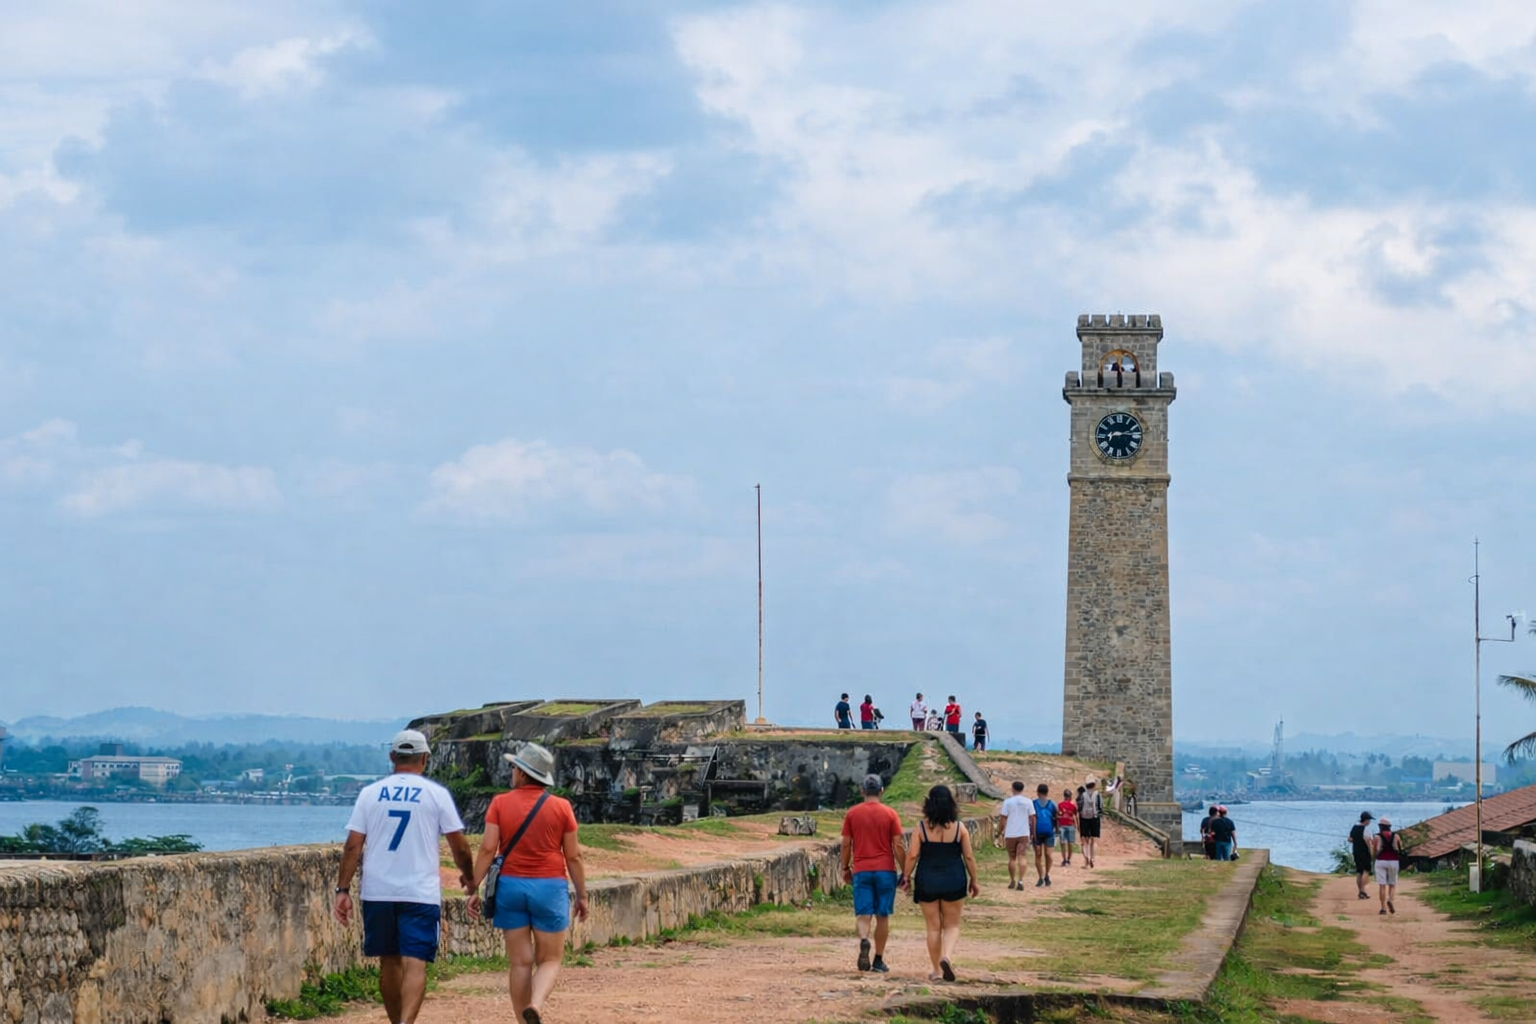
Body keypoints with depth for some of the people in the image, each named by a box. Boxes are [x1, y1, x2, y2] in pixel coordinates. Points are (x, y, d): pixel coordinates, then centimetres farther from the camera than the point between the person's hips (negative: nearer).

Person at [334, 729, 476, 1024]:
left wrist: (343, 891, 1)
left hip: (377, 893, 3)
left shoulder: (370, 793, 3)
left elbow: (352, 847, -1)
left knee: (389, 963, 16)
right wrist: (468, 877, 20)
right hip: (420, 894, -3)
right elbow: (460, 845, 2)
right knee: (415, 965, -8)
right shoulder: (436, 794, -1)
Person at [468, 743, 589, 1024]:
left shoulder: (500, 804, -1)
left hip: (510, 885, 1)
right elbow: (573, 856, 1)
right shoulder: (561, 807, -1)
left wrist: (475, 888, -3)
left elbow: (488, 848, -7)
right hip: (549, 887, -1)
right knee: (549, 960, 6)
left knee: (519, 962, 7)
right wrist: (582, 895, 10)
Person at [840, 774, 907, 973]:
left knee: (863, 914, 0)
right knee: (882, 915, 7)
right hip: (885, 870, 0)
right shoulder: (890, 814, -1)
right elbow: (899, 845, -3)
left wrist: (845, 868, 16)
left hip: (861, 871, 0)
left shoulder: (852, 814, 2)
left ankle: (864, 941, -30)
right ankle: (878, 960, 10)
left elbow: (846, 844, 4)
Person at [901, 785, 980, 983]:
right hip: (953, 882, 0)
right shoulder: (959, 828, -4)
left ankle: (937, 970, 13)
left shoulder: (921, 827, -7)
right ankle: (947, 956, -15)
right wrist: (973, 881, 9)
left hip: (927, 882, 0)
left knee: (933, 927, 10)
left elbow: (912, 855, -8)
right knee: (952, 925, 11)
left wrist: (907, 877, 5)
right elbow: (969, 857, -1)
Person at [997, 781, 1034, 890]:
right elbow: (1032, 818, 3)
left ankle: (1012, 881, 20)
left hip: (1010, 833, -1)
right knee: (1021, 857, -3)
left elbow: (1004, 818, -4)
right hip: (1024, 833, 1)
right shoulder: (1028, 802, 1)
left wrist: (1003, 832, 4)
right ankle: (1020, 881, -15)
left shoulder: (1008, 802, -4)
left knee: (1012, 858, 12)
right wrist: (1033, 831, 14)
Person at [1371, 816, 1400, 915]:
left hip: (1381, 862, -1)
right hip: (1393, 862, 1)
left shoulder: (1376, 837, 0)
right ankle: (1390, 900, -19)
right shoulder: (1395, 836, 4)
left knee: (1382, 885, 0)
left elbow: (1373, 854, 4)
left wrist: (1371, 845, 21)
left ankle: (1383, 908, -5)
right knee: (1392, 885, 10)